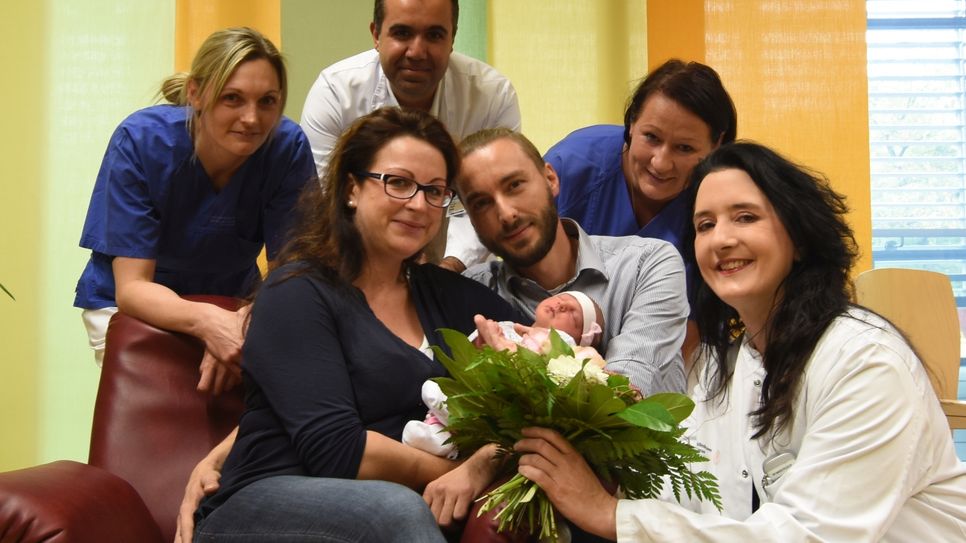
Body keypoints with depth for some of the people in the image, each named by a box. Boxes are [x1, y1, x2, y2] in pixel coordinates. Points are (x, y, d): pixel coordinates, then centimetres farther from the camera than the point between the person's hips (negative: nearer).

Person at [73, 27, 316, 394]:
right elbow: (131, 287, -26)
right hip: (134, 306, -2)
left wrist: (247, 320, -40)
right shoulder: (139, 141, -25)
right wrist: (206, 321, -46)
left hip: (232, 300, 2)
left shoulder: (289, 148, -21)